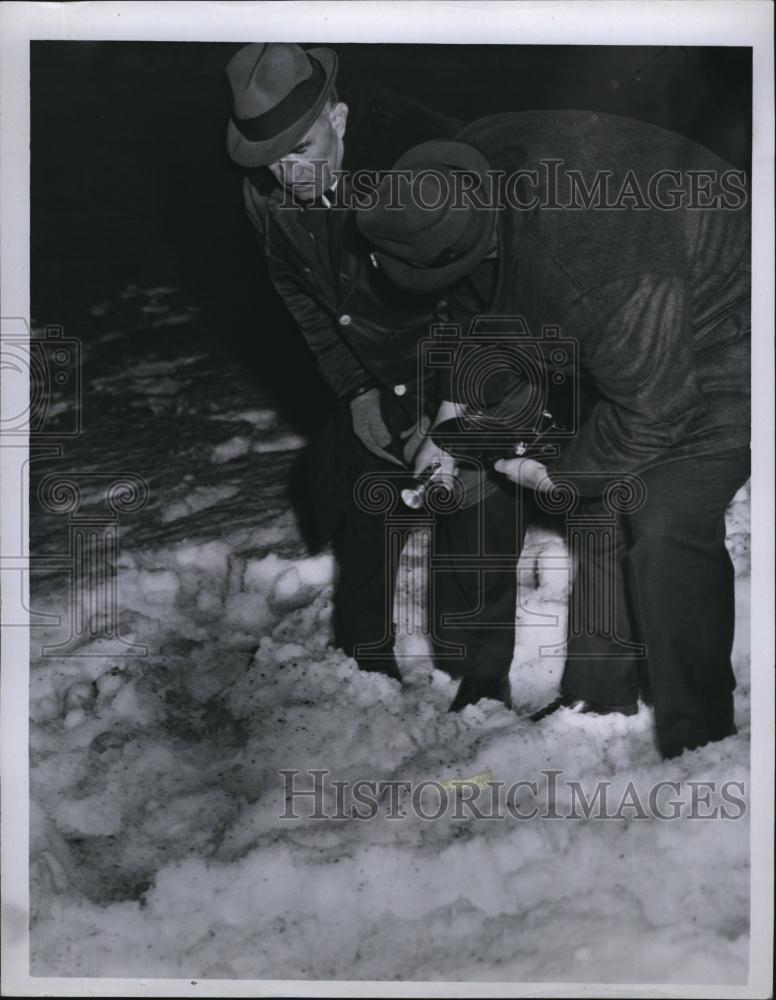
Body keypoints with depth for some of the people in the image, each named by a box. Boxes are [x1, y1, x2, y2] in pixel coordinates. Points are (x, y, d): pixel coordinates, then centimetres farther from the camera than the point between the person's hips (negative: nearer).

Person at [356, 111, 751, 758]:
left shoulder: (605, 280, -42)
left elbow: (649, 414, -27)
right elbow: (482, 305, 4)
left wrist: (558, 473, -12)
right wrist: (460, 399, -2)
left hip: (715, 338, -9)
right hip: (632, 336, 9)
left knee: (667, 531, -16)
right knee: (601, 505, 11)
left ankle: (696, 741, -2)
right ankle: (599, 701, 24)